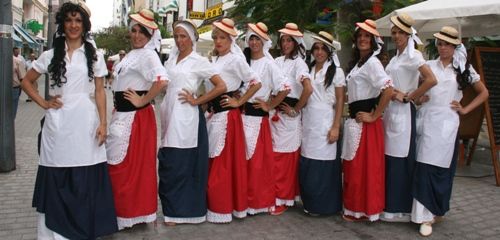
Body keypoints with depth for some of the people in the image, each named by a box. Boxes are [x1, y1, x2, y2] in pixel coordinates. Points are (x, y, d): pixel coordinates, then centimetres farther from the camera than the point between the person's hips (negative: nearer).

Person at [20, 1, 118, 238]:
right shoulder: (50, 55, 9)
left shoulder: (94, 55, 8)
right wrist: (43, 103, 2)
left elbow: (100, 91, 5)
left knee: (85, 181, 1)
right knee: (57, 181, 3)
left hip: (85, 121, -1)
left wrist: (102, 123, -3)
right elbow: (26, 81, 16)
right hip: (57, 123, 1)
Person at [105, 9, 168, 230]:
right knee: (118, 164, 16)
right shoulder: (132, 54, 15)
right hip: (123, 114, 10)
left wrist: (143, 101, -20)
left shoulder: (148, 55, -14)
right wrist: (117, 107, 15)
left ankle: (129, 213, 13)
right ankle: (126, 209, 29)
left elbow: (162, 81, -31)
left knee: (126, 164, -2)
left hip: (135, 116, -10)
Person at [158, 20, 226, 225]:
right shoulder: (172, 57, 13)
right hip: (169, 114, 6)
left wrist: (196, 101, -8)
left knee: (183, 165, -1)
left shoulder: (199, 61, -4)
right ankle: (172, 207, 21)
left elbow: (221, 86, -9)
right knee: (168, 164, 7)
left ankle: (180, 210, 12)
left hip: (186, 117, -6)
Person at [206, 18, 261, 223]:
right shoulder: (215, 59, 14)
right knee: (214, 162, 13)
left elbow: (256, 83, -13)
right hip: (215, 113, 8)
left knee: (224, 162, -1)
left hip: (226, 115, -8)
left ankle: (222, 209, 9)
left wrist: (239, 102, -9)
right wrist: (209, 107, 10)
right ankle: (216, 204, 25)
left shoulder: (235, 59, -10)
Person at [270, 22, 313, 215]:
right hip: (274, 113, 6)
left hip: (288, 115, -6)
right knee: (274, 156, 9)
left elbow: (308, 89, -21)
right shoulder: (277, 61, 12)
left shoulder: (298, 62, -7)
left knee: (286, 157, 1)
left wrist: (296, 110, -13)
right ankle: (274, 195, 22)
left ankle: (284, 199, 12)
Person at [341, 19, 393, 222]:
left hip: (365, 121, -9)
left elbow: (388, 90, -25)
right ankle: (355, 207, 26)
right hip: (355, 120, 9)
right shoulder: (357, 62, 16)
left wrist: (374, 116, -19)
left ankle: (364, 210, 11)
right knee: (353, 166, 14)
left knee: (364, 166, -1)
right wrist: (351, 115, 12)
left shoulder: (372, 62, -13)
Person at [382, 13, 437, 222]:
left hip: (403, 113, -8)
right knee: (389, 159, 11)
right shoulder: (396, 57, 15)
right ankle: (391, 205, 22)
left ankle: (402, 209, 9)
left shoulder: (413, 55, -10)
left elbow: (431, 80, -23)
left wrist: (407, 97, -16)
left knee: (401, 161, -2)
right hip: (390, 111, 8)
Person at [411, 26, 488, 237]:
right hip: (426, 121, 1)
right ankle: (426, 215, 6)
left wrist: (465, 110, 4)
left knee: (441, 167, 0)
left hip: (446, 123, -1)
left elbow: (484, 93, 13)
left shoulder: (463, 68, 8)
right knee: (425, 167, -2)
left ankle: (435, 209, 13)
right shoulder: (428, 66, 9)